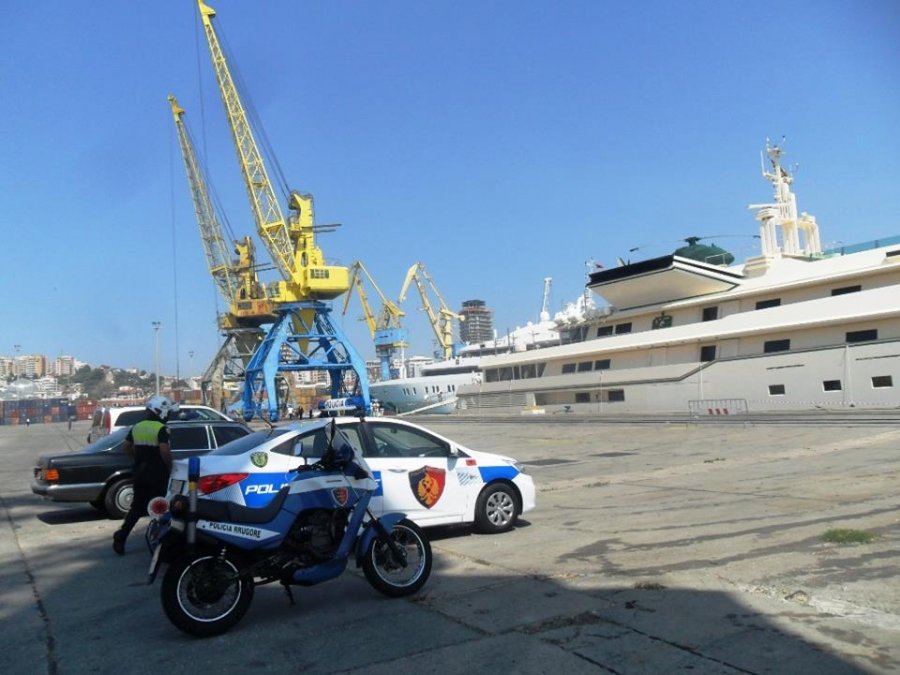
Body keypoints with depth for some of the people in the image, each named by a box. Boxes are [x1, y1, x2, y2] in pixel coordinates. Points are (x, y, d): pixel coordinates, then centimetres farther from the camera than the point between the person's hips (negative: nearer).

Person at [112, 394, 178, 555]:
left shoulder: (137, 427, 7)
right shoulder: (161, 429, -15)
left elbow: (127, 447, 15)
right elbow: (165, 451, -26)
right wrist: (170, 466, -12)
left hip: (139, 473, 6)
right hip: (157, 474, -6)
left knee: (137, 506, 15)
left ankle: (121, 537, 6)